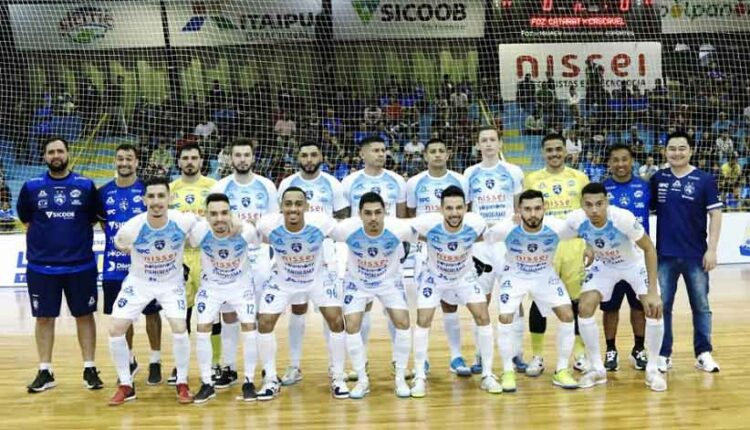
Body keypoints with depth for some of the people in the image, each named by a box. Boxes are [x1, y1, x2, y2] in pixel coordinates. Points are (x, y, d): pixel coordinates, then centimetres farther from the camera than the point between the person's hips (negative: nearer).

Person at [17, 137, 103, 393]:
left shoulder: (86, 186, 0)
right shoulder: (31, 187, 2)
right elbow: (26, 220, 14)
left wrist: (78, 241, 4)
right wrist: (44, 239, 9)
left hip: (81, 265, 0)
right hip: (41, 266, 1)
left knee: (84, 316, 6)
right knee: (44, 317, 7)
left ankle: (89, 369, 15)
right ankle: (45, 372, 18)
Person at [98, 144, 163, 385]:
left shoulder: (147, 189, -5)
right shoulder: (104, 192, 4)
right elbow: (102, 222, 17)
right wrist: (115, 239, 5)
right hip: (115, 265, 3)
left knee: (151, 312, 5)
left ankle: (155, 362, 17)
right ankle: (129, 361, 28)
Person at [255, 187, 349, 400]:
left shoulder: (321, 222, -32)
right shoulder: (268, 224, -30)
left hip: (318, 278, -1)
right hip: (283, 280, 1)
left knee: (336, 321, -10)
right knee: (264, 323, -6)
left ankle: (337, 378, 9)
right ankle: (271, 380, 12)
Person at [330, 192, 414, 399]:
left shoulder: (399, 228, -31)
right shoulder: (347, 229, -32)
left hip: (389, 281, 0)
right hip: (357, 282, 0)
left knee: (403, 323, -10)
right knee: (352, 326, -10)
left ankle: (400, 378, 9)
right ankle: (362, 380, 9)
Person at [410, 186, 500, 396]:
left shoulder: (476, 223, -29)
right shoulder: (428, 223, -34)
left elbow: (484, 235, -3)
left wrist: (467, 243, -6)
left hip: (465, 276, 1)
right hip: (434, 277, -1)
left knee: (483, 317, -6)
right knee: (423, 322, -8)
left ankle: (487, 375, 8)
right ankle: (420, 377, 8)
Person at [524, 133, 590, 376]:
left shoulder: (579, 177, 6)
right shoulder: (532, 179, 3)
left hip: (574, 246, 1)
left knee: (577, 300, 7)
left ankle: (580, 354, 20)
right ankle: (537, 356, 13)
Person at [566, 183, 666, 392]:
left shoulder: (623, 218, -38)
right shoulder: (575, 220, -30)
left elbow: (649, 248, -25)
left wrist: (653, 291, -27)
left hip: (634, 264, -2)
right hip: (604, 265, 3)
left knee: (654, 309, -16)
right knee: (584, 308, -12)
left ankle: (652, 369, 4)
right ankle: (597, 369, 4)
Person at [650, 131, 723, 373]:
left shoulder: (705, 180, -3)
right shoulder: (657, 179, 4)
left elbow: (715, 215, -3)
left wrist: (712, 249, -9)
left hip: (696, 255, -1)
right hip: (665, 255, 2)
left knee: (701, 306, 7)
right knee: (662, 306, 6)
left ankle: (704, 353, 17)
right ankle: (664, 355, 16)